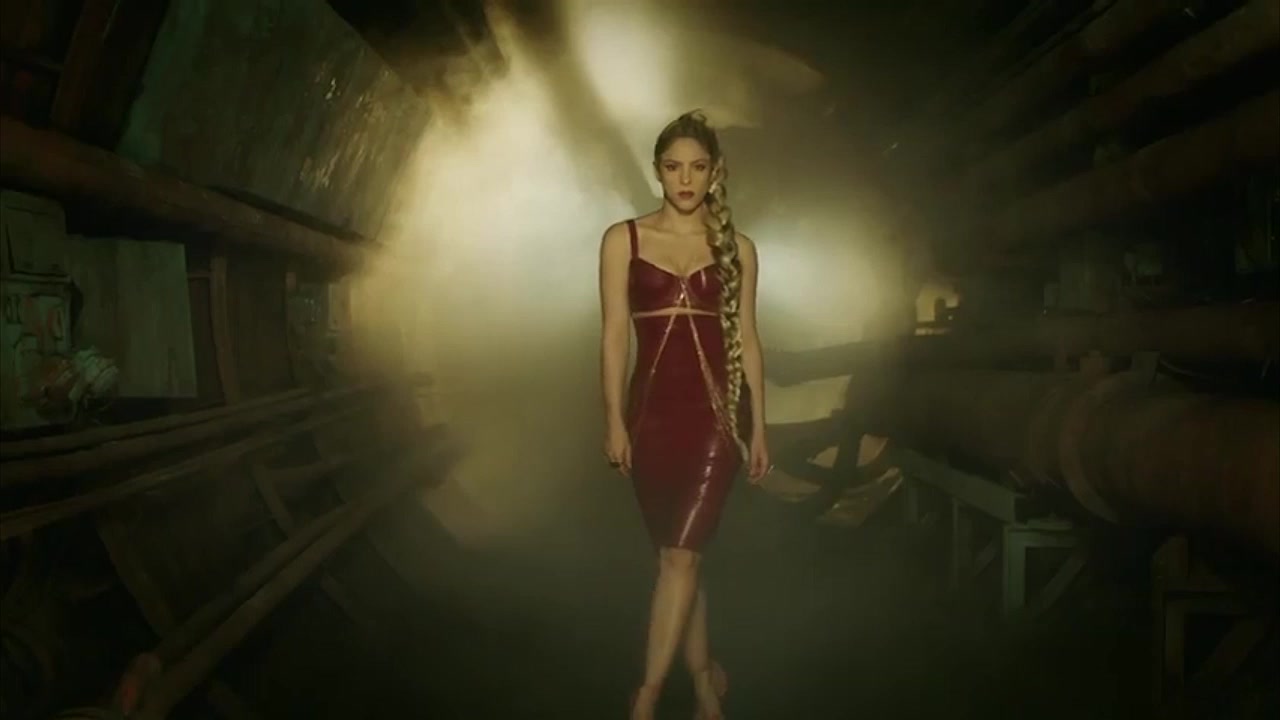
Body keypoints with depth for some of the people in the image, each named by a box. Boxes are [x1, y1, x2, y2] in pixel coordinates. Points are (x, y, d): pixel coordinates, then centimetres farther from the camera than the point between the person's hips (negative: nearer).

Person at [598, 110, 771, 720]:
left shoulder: (736, 248, 7)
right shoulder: (623, 240, 3)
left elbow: (746, 338, 8)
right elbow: (615, 334, 1)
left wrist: (759, 426, 7)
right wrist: (614, 420, -5)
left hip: (716, 409, -1)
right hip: (653, 409, 1)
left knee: (680, 555, -8)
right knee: (676, 554, 10)